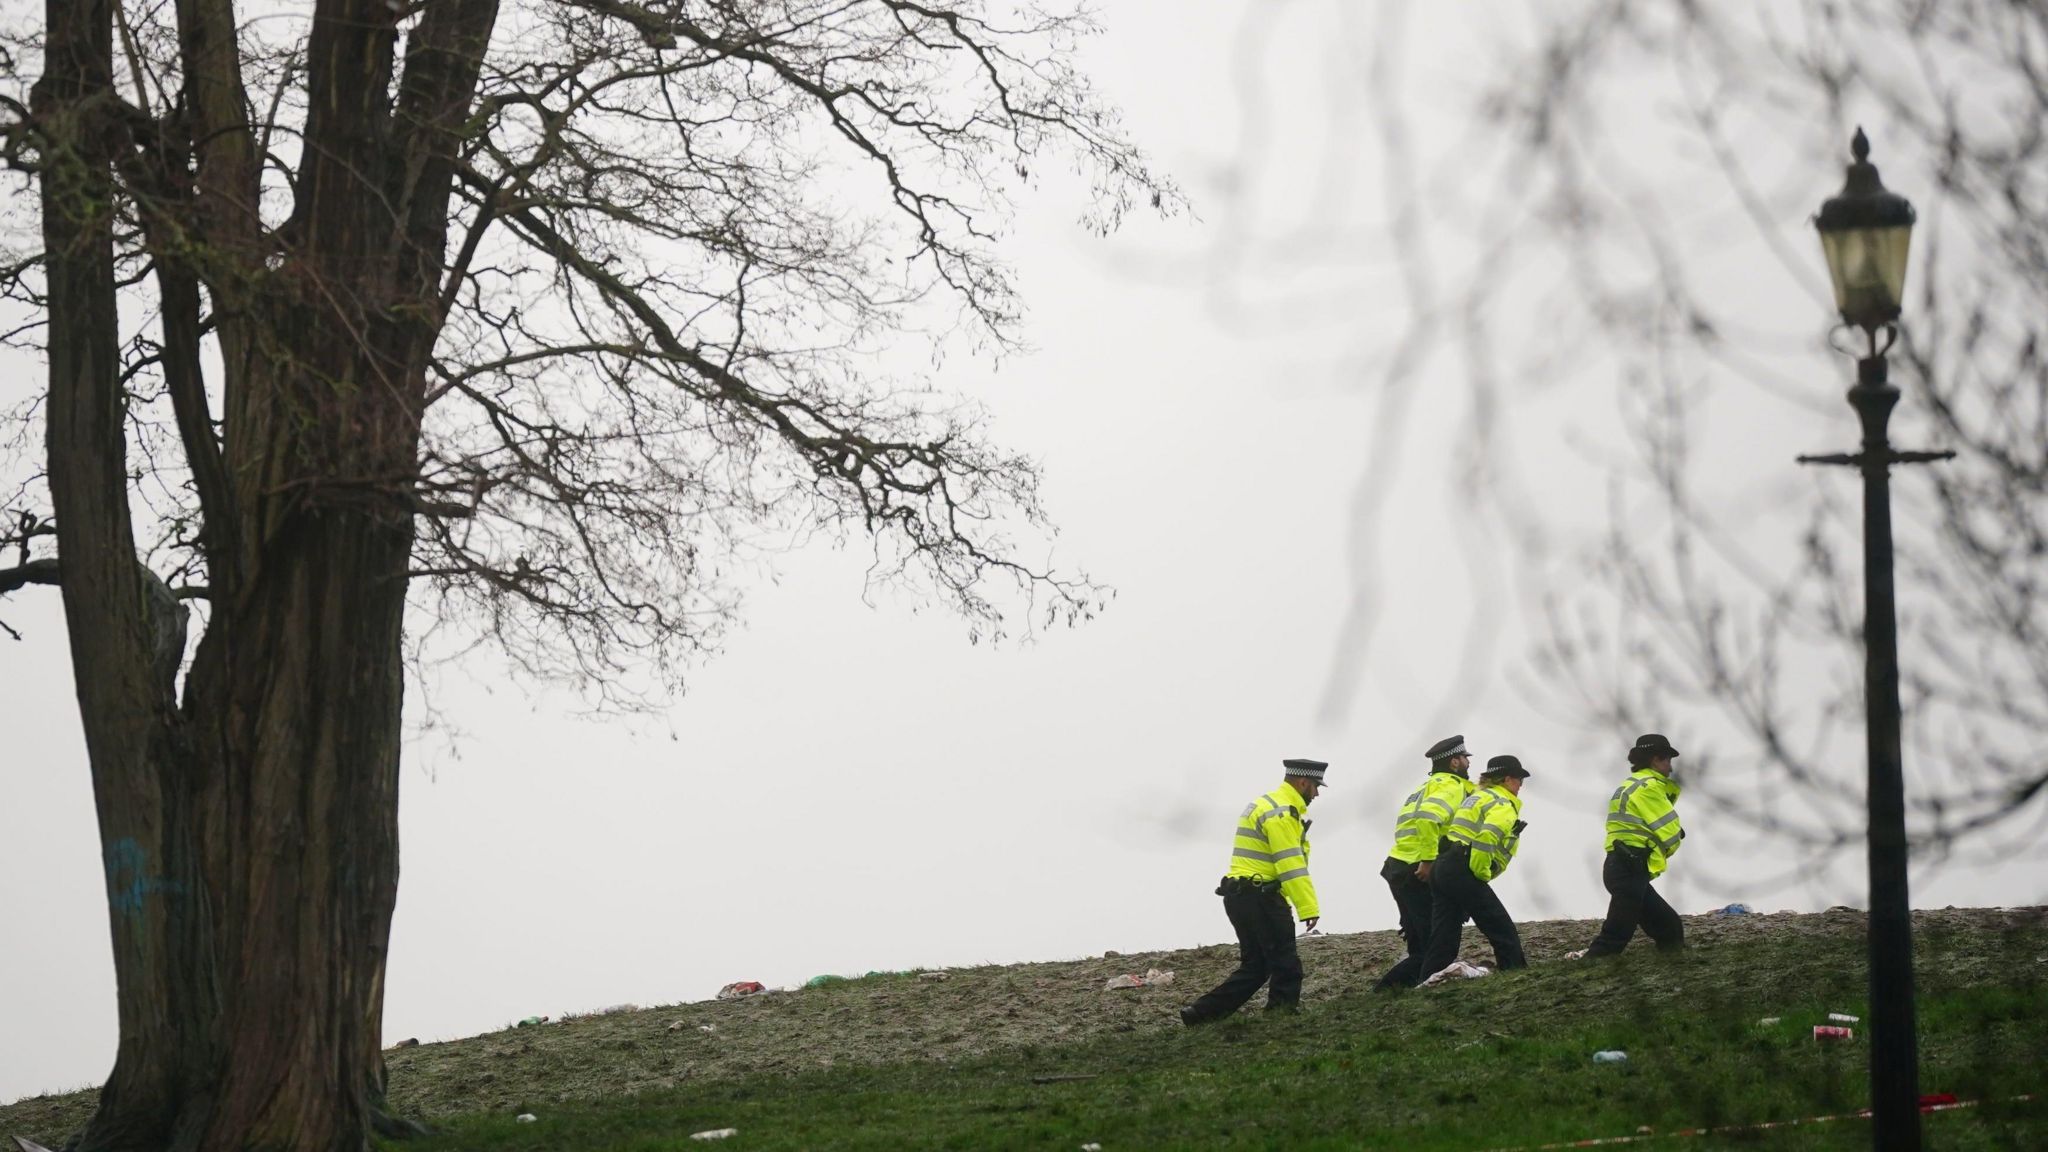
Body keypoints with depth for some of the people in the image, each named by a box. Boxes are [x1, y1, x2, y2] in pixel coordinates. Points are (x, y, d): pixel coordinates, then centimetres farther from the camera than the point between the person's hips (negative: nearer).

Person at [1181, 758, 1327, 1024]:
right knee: (1286, 967, -4)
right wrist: (1308, 908, -23)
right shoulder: (1281, 812, -14)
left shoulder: (1267, 804, 21)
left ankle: (1202, 1013, 10)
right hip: (1259, 899, -10)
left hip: (1240, 896, 10)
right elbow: (1291, 865, -21)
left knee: (1255, 967, 13)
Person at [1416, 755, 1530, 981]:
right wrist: (1481, 874, -14)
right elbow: (1488, 836, -22)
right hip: (1462, 872, -9)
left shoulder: (1477, 797, 27)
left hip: (1441, 869, 9)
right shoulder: (1504, 805, -3)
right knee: (1503, 932, -3)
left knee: (1443, 940, 8)